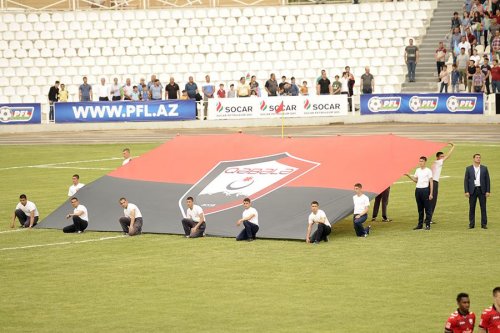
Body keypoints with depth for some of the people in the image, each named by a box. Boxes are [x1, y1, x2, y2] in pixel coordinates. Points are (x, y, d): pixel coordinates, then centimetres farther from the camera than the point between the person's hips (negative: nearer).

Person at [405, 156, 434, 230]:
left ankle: (428, 225, -1)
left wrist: (431, 193, -10)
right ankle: (420, 224, 14)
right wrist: (408, 176, 4)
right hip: (418, 189, 6)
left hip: (425, 189, -6)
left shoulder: (428, 171, -4)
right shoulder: (417, 170, 13)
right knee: (420, 209, 10)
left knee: (427, 208, -3)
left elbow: (431, 182, -4)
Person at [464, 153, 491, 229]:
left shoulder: (484, 168, 5)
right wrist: (466, 191, -7)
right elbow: (466, 180, 2)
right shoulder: (469, 169, 3)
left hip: (482, 190, 1)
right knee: (472, 208, 1)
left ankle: (484, 224, 5)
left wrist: (487, 191, -3)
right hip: (472, 190, -1)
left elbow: (487, 180, 5)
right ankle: (471, 224, 7)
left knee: (483, 208, 1)